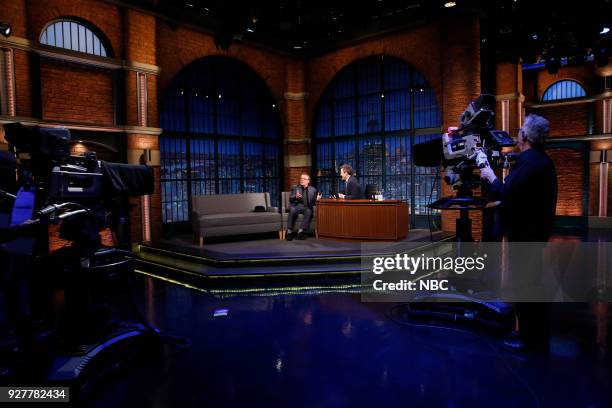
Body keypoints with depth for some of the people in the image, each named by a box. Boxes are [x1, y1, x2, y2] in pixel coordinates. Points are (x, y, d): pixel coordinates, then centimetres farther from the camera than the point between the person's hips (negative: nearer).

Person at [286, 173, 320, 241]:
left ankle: (301, 231, -33)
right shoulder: (295, 188, 14)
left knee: (309, 212, -34)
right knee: (292, 210, -35)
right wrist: (295, 197, -22)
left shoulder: (313, 189, 16)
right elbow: (290, 199, 0)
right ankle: (289, 231, -28)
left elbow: (313, 202, 12)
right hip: (296, 206, 0)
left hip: (307, 207, 1)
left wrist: (317, 199, -10)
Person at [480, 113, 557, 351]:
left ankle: (529, 338, 8)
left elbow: (506, 194, -25)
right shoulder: (542, 159, 13)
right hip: (536, 228, 10)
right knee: (533, 282, 18)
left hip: (524, 232, -10)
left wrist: (491, 177, -10)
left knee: (523, 284, -2)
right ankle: (538, 334, 30)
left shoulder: (528, 160, -19)